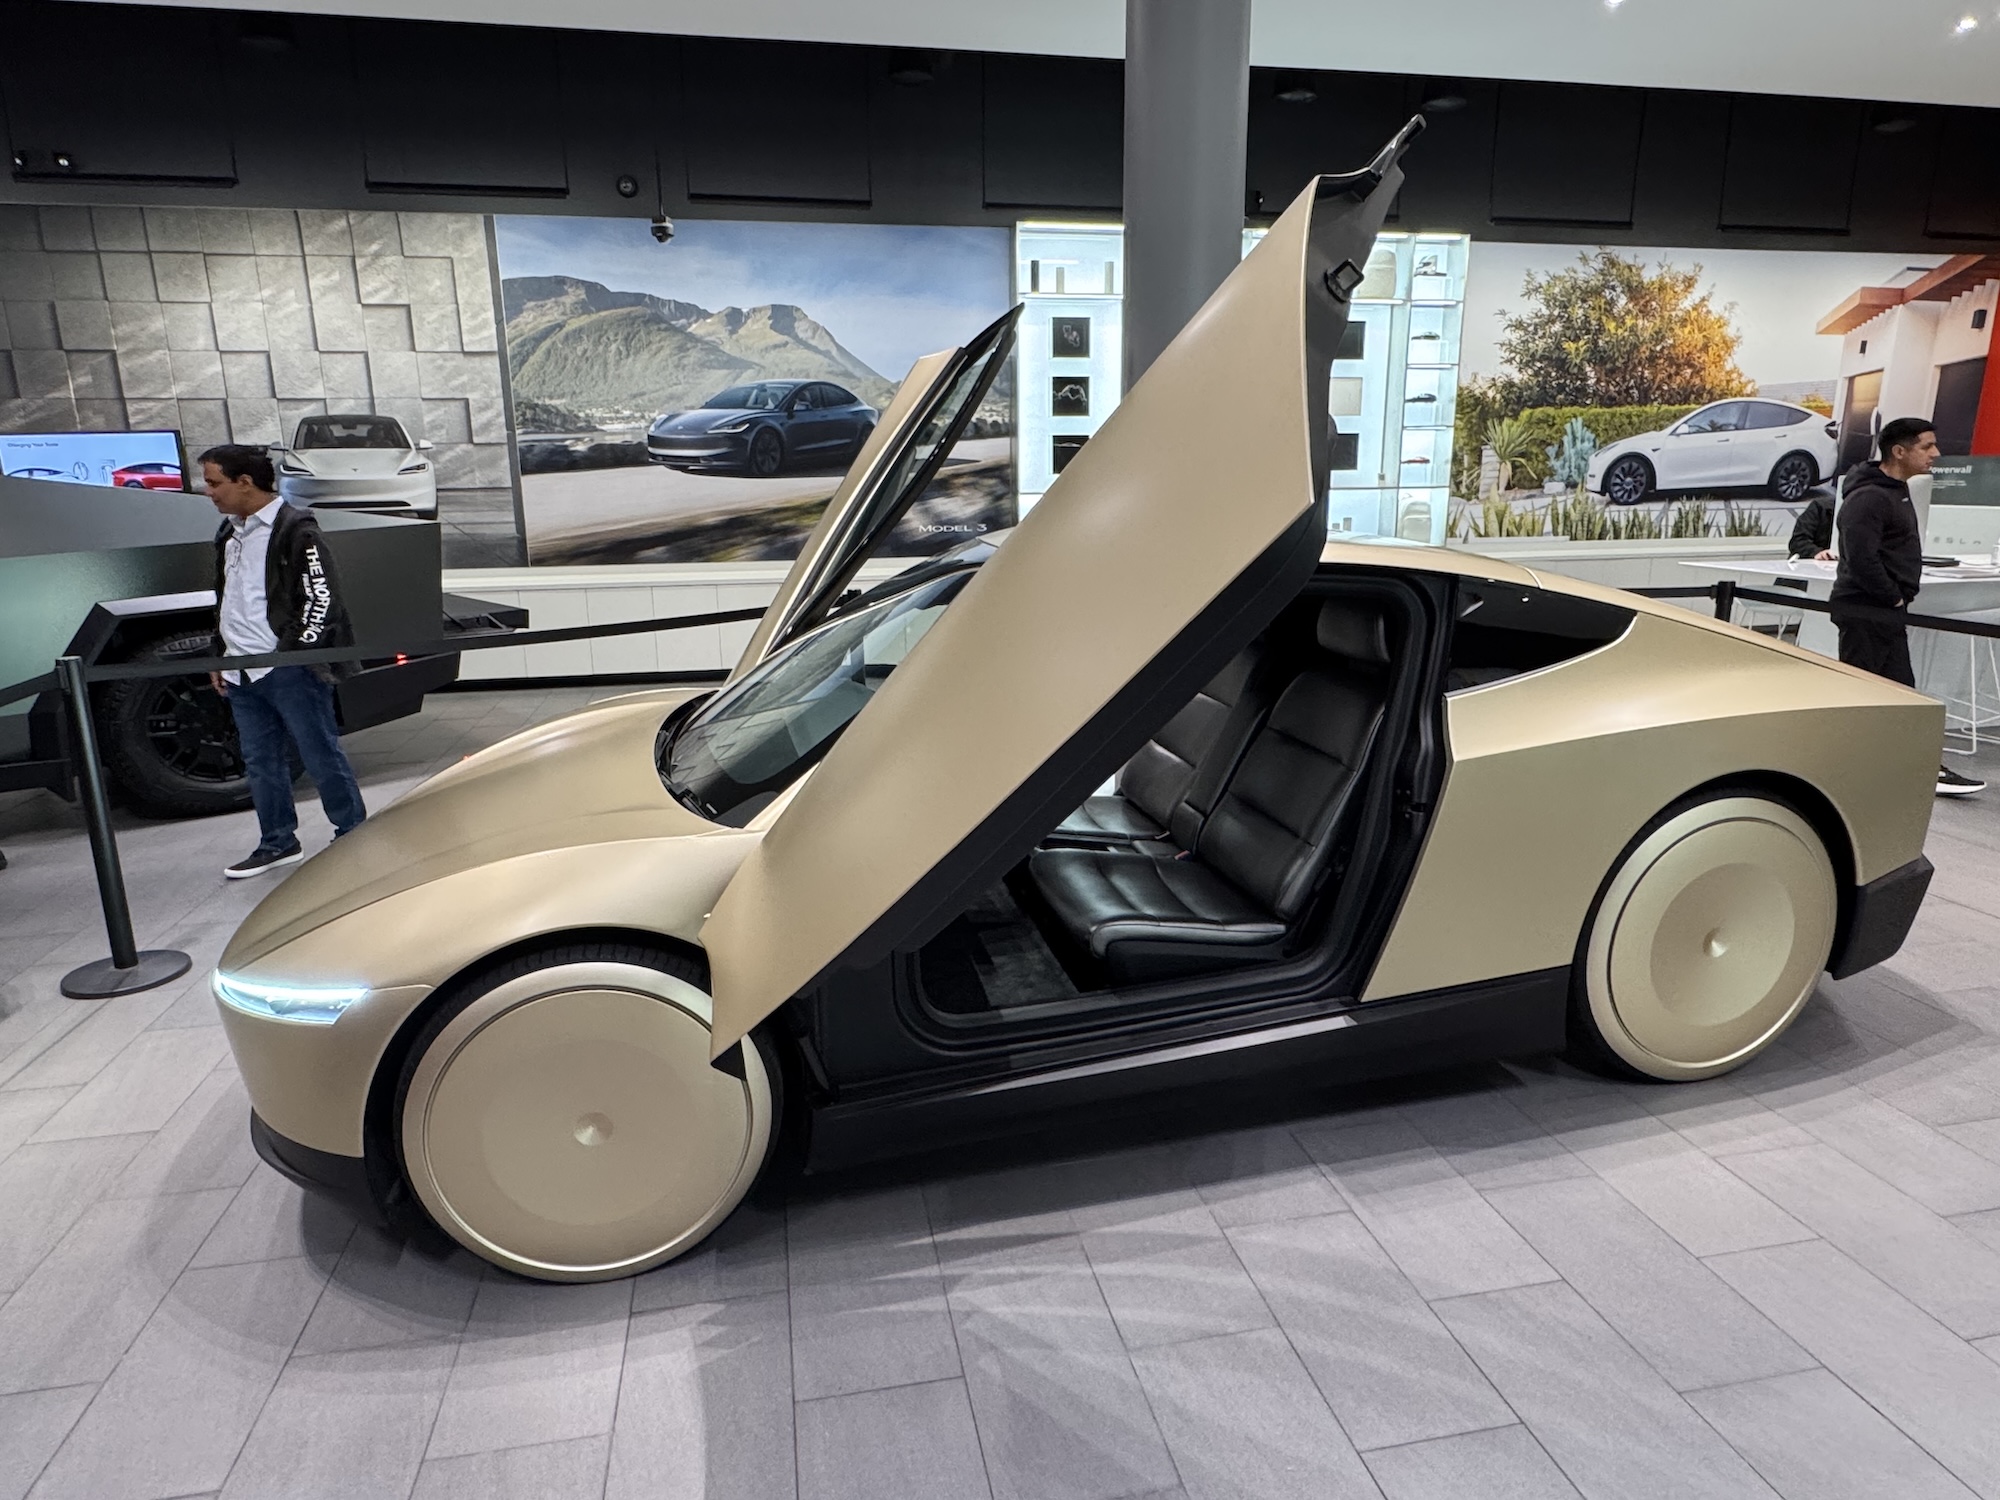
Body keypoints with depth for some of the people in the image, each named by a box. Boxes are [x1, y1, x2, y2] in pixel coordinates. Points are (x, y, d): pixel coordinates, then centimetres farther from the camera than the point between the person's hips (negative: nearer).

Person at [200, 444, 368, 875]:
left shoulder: (295, 530, -9)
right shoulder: (228, 534, 17)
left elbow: (321, 598, -14)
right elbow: (225, 602, 26)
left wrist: (295, 653, -16)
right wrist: (221, 656, 21)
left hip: (290, 670, -8)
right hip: (241, 674, 9)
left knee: (322, 756, -2)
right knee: (260, 762, 13)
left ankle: (354, 836, 9)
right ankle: (278, 843, 24)